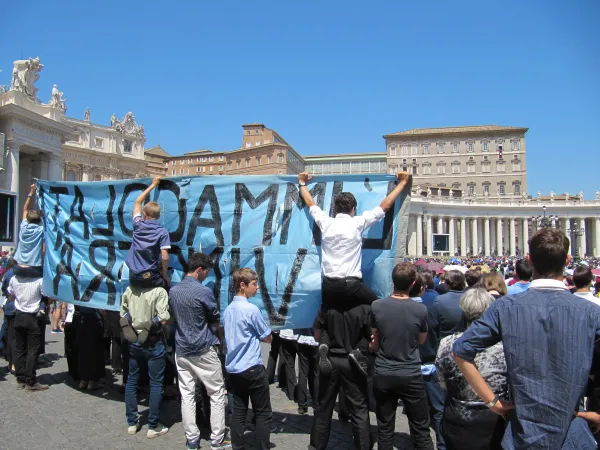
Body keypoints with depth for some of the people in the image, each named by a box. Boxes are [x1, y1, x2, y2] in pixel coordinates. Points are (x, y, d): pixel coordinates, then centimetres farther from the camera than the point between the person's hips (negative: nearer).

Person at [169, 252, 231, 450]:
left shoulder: (173, 291, 3)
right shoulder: (203, 291, -16)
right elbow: (216, 320, -5)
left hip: (181, 350, 6)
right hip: (203, 350, -6)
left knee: (187, 395, 10)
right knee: (217, 394, 6)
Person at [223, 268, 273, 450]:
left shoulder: (228, 309, 6)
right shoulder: (251, 309, -17)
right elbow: (268, 338, -7)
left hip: (233, 368, 7)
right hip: (252, 368, -7)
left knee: (238, 411, 13)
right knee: (263, 413, 4)